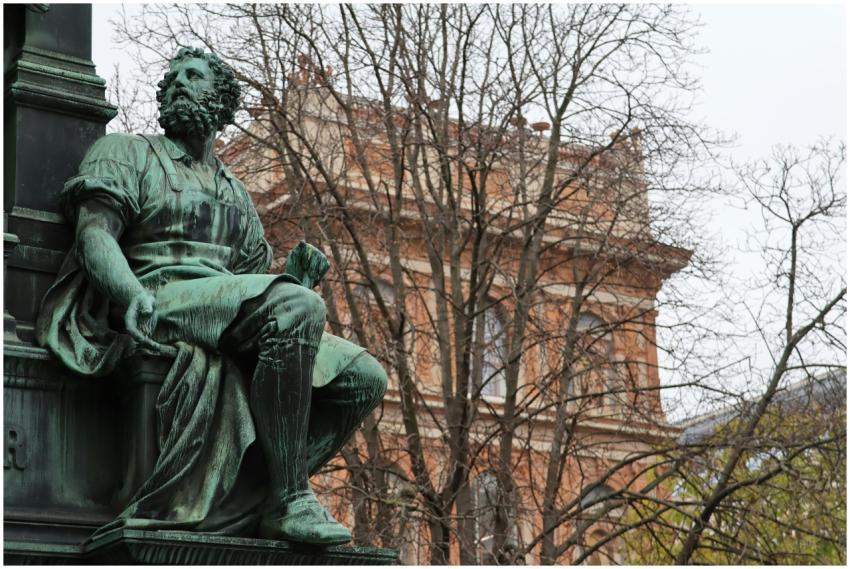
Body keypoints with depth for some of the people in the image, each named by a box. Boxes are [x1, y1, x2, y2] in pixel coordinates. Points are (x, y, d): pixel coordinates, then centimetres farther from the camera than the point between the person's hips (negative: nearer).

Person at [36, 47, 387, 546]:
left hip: (235, 327, 7)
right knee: (296, 308, -34)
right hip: (159, 302, -7)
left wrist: (294, 275, 0)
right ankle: (290, 501, -34)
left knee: (365, 377, -11)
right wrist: (132, 295, -27)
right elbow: (93, 235, -5)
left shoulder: (236, 194, 31)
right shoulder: (127, 154, 13)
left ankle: (251, 496, -22)